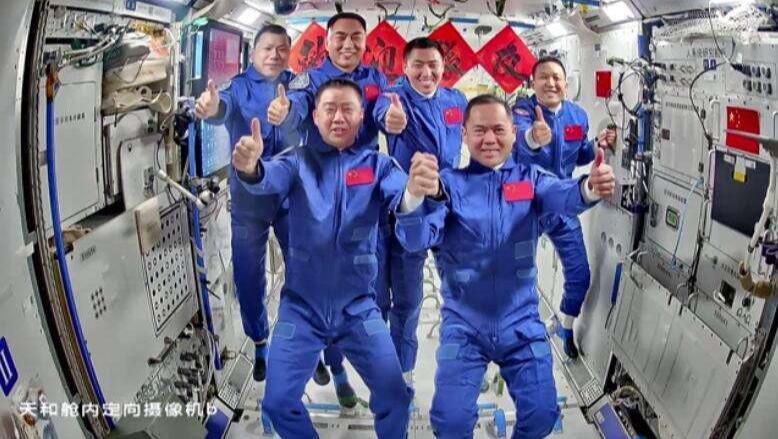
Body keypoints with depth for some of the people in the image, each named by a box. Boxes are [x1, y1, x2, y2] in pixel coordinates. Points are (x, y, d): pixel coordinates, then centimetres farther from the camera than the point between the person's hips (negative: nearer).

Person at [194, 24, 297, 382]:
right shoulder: (238, 86, 0)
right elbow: (224, 104, -23)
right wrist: (211, 108, -48)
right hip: (248, 196, 0)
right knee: (248, 275, 9)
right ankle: (260, 344, 30)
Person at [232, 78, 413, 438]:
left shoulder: (377, 164, -1)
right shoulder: (299, 161, -2)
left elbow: (401, 190, -21)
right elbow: (272, 178, -24)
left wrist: (418, 190, -45)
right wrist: (251, 168, -48)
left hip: (358, 307, 0)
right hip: (301, 306, 0)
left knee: (395, 398, 2)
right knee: (278, 402, 1)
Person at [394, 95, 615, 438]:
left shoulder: (530, 178, 0)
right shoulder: (449, 184, -6)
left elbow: (563, 196, -22)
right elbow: (416, 240, -21)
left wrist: (590, 188, -47)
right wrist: (415, 194, -44)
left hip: (521, 323, 2)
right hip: (464, 324, -1)